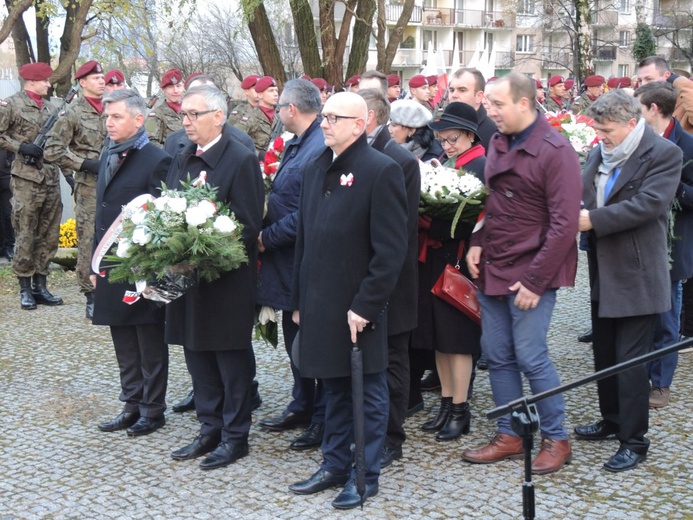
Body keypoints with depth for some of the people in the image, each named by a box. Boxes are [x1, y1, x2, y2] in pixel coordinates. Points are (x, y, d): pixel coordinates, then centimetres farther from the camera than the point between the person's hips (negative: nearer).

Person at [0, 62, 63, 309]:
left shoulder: (49, 107, 15)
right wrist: (21, 147, -14)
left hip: (52, 177, 6)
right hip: (26, 178, -6)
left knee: (48, 235, 8)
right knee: (25, 235, -2)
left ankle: (40, 286, 17)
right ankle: (25, 289, 6)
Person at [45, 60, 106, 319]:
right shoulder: (72, 113, -6)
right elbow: (52, 150, -9)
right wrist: (86, 164, -14)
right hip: (89, 188, -5)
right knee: (89, 241, -2)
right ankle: (91, 296, 4)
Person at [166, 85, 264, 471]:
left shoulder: (241, 160, -12)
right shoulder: (182, 161, 11)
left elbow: (249, 226, -16)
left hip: (227, 280, -7)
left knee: (233, 361, 5)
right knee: (198, 356, 15)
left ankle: (235, 436, 16)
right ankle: (210, 429, 28)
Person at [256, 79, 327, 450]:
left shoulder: (319, 151, -22)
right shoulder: (295, 145, 10)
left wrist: (267, 237, -17)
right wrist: (266, 235, 6)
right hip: (287, 263, 10)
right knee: (293, 337, 19)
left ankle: (323, 421, 14)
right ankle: (302, 406, 34)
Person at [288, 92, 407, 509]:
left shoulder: (381, 171, -12)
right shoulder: (318, 167, 11)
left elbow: (391, 248, -16)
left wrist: (365, 306, -18)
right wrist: (300, 299, 13)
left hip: (359, 308, -7)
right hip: (321, 304, 7)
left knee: (368, 394, 6)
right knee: (335, 390, 18)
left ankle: (365, 476, 17)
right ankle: (336, 464, 30)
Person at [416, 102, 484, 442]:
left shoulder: (481, 166, -11)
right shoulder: (445, 165, 14)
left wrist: (431, 224, -24)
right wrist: (423, 219, -6)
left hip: (459, 263, -8)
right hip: (433, 260, 8)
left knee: (456, 336, -1)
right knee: (438, 335, 12)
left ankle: (460, 411, 9)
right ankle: (446, 404, 22)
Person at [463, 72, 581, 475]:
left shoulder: (555, 151, -14)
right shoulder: (499, 143, 9)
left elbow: (564, 223, -17)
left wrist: (535, 281, -18)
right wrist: (477, 243, 3)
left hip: (531, 273, -7)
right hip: (492, 269, 7)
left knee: (531, 357, -5)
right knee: (498, 356, 10)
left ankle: (557, 439, 12)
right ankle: (509, 436, 23)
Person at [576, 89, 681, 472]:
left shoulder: (663, 154, -13)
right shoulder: (599, 153, 9)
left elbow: (647, 204, -24)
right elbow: (584, 196, 12)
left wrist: (593, 220, -24)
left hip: (637, 277, -8)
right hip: (603, 272, 8)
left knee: (630, 360, -4)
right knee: (604, 354, 18)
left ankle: (634, 442, 6)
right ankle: (612, 420, 35)